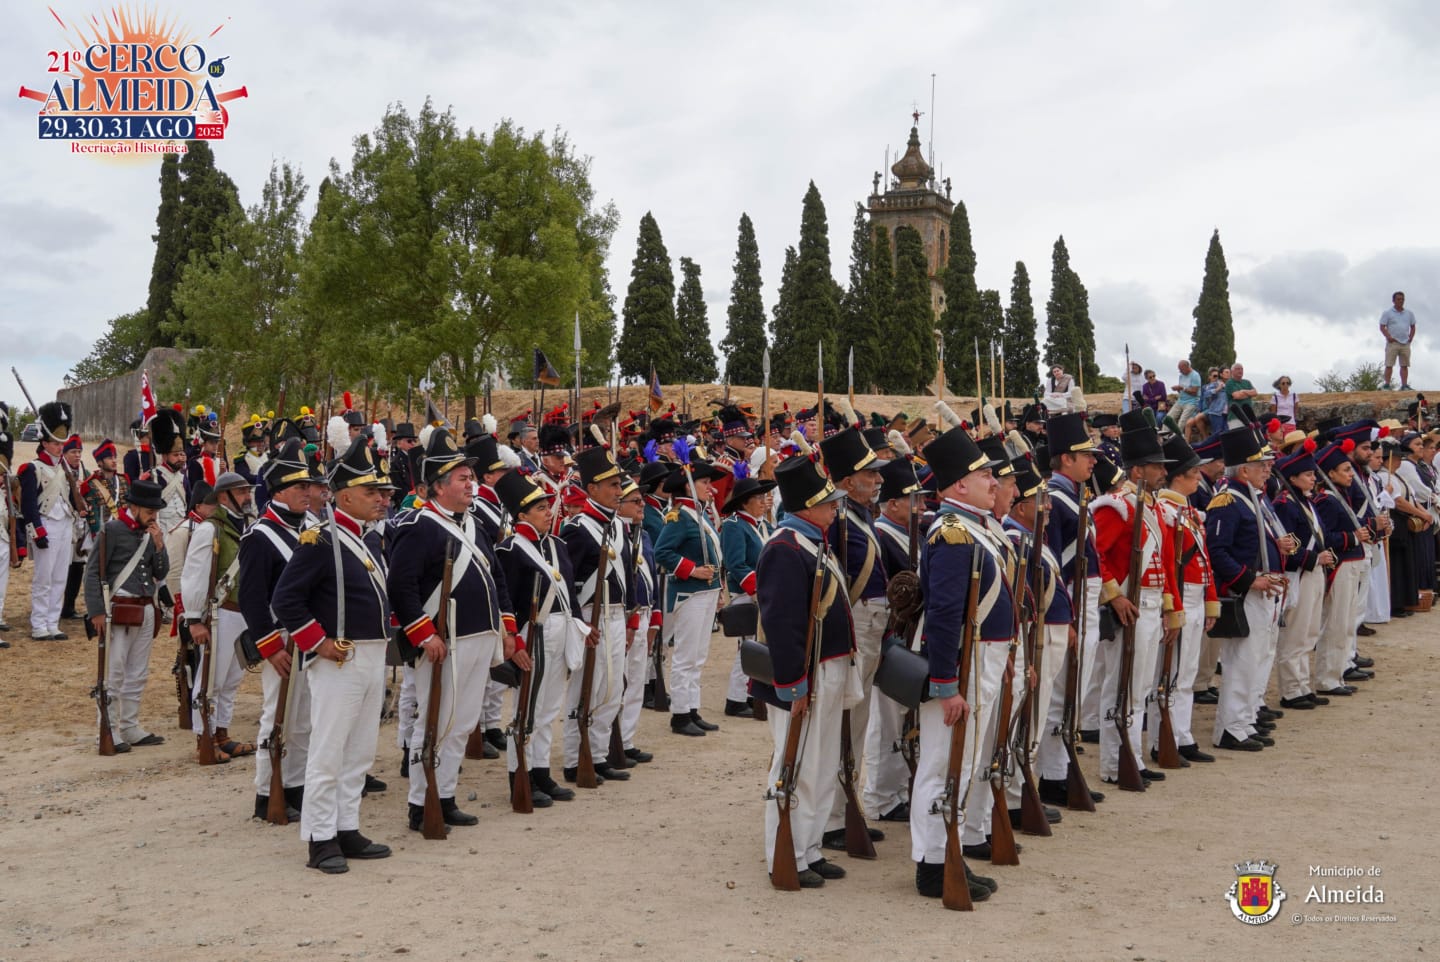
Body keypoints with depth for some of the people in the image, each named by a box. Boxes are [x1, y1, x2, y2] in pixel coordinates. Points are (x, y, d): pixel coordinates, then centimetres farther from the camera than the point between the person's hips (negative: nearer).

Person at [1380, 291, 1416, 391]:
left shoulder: (1409, 313, 13)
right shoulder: (1387, 313, 2)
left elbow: (1413, 327, 20)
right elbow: (1382, 327, -2)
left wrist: (1411, 338, 6)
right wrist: (1388, 337, -15)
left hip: (1405, 343, 4)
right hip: (1393, 343, -4)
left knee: (1404, 365, 4)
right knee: (1389, 365, -7)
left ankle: (1404, 385, 5)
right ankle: (1387, 385, -6)